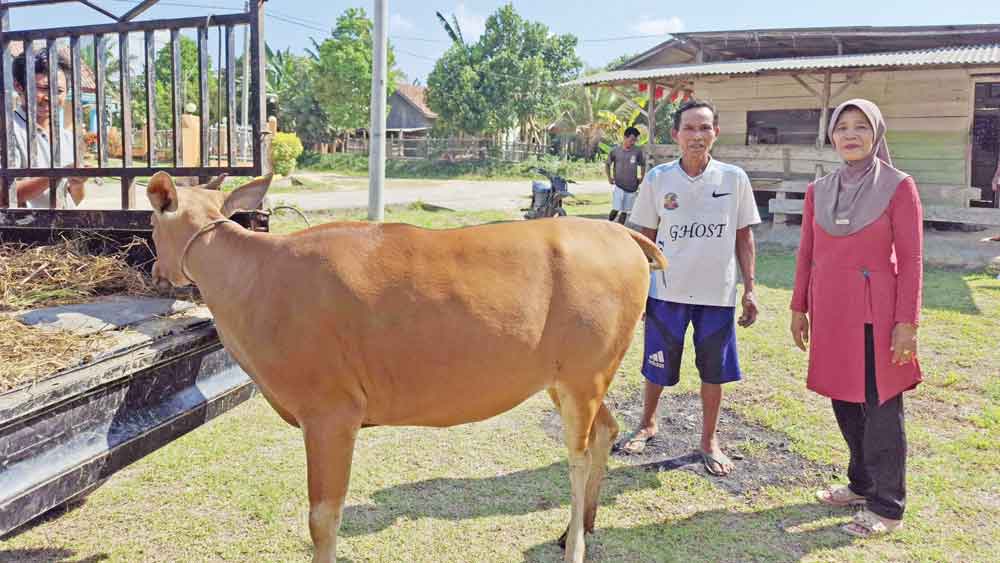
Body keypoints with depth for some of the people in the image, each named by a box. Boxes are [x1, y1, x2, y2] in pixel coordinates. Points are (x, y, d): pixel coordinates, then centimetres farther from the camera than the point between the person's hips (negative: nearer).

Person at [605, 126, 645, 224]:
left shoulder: (638, 151, -1)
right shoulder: (615, 150, -5)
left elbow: (643, 165, 16)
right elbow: (607, 164, 10)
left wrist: (641, 177, 7)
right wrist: (609, 177, -1)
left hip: (631, 187, 2)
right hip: (618, 185, -2)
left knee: (625, 212, 7)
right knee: (616, 210, -12)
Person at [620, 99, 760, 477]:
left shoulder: (734, 178, -2)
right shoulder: (658, 179, -3)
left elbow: (744, 237, 4)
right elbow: (646, 237, 4)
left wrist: (749, 288, 0)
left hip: (718, 292, 0)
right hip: (667, 290, 0)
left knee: (714, 369, 10)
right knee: (657, 364, 12)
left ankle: (709, 441, 28)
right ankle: (647, 424, 37)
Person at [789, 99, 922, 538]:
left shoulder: (898, 186, -7)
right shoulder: (819, 190, 6)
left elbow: (911, 259, -9)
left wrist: (907, 323, -13)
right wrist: (799, 308, 10)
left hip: (875, 313, -5)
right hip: (831, 312, 5)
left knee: (880, 408, 1)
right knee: (844, 402, 15)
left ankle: (887, 507, 14)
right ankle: (862, 483, 34)